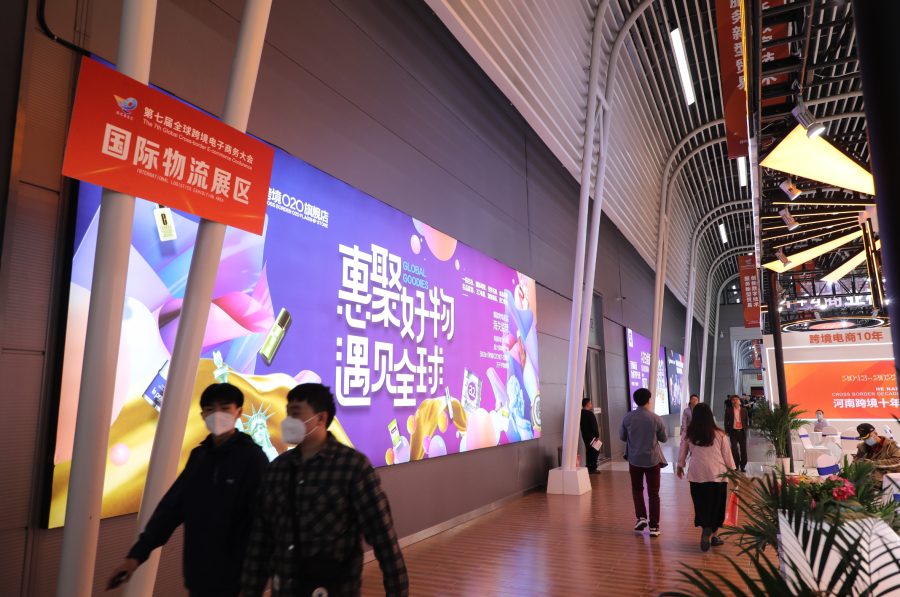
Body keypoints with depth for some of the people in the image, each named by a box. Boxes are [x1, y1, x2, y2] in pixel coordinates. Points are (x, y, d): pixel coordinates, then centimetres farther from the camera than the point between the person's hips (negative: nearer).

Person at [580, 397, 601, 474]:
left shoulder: (580, 413, 5)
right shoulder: (589, 414, -19)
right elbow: (594, 426, -19)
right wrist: (597, 435, -10)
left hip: (585, 436, 8)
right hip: (592, 436, -8)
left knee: (588, 451, 15)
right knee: (595, 452, 1)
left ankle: (588, 468, 17)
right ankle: (593, 469, 2)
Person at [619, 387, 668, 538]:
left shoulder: (627, 418, -9)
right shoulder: (657, 419, -11)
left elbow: (622, 437, 3)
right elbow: (664, 439, 2)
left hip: (634, 459, 1)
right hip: (653, 459, -1)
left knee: (637, 488, 20)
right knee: (653, 492, 8)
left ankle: (641, 517, 8)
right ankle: (654, 526, 9)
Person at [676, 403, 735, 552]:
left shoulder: (689, 435, -1)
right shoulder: (719, 434, -5)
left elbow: (682, 453, 11)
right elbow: (727, 455, 3)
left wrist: (680, 467, 29)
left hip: (696, 475, 0)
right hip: (717, 474, 0)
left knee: (701, 505, 8)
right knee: (716, 505, 13)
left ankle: (705, 529, -10)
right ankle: (713, 534, 20)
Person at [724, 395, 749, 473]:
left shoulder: (744, 410, 7)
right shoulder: (728, 410, 2)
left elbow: (747, 421, 14)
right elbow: (726, 422, 6)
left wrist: (745, 429, 5)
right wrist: (727, 431, 2)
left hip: (742, 432, 2)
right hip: (733, 432, -2)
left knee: (743, 449, 5)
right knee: (734, 449, -8)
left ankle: (743, 466, 17)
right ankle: (736, 465, 6)